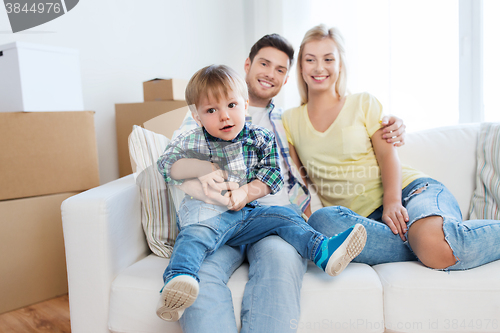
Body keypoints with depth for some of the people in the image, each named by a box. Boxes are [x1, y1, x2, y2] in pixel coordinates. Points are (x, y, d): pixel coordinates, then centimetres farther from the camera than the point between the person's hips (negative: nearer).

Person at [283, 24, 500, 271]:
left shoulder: (364, 104, 10)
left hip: (409, 190, -2)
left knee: (435, 241, -37)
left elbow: (387, 154, -1)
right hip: (363, 218, 2)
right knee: (321, 221, -35)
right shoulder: (291, 120, 15)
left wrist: (392, 201, -19)